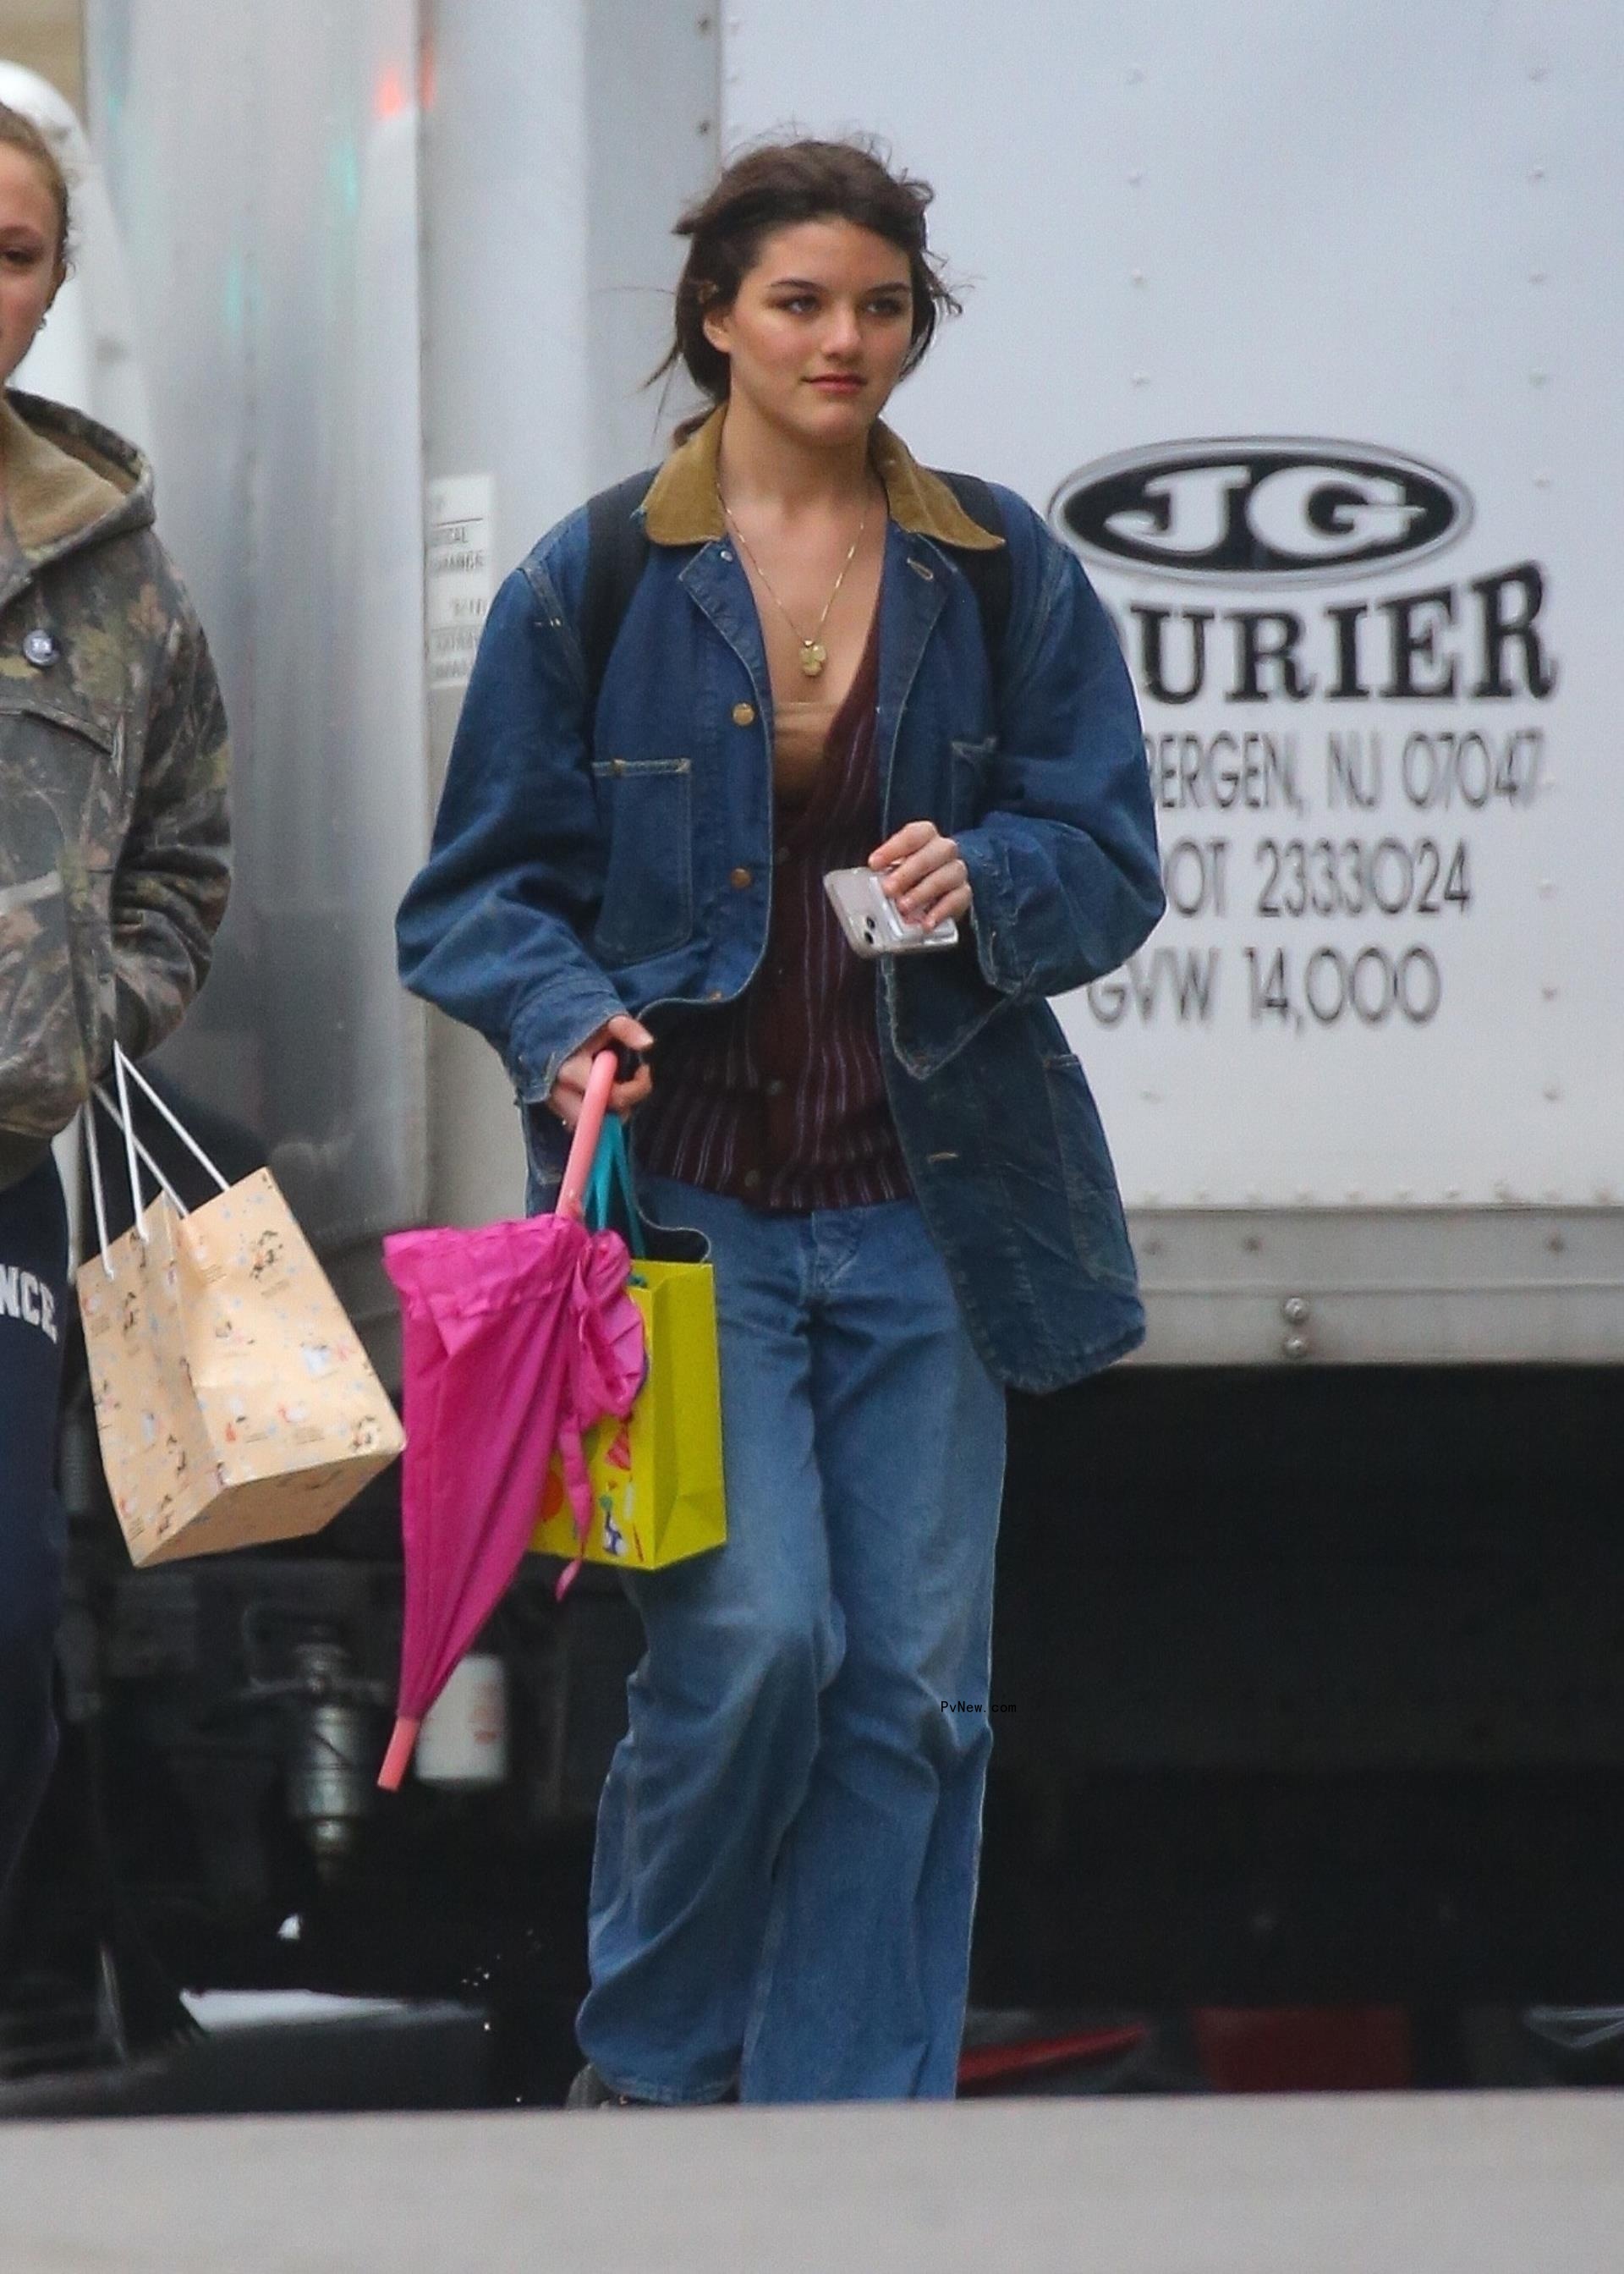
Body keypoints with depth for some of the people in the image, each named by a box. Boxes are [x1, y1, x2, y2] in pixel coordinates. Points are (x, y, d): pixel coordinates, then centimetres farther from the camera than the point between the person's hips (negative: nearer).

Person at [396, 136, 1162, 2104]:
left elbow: (1110, 861, 6)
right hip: (689, 1192, -3)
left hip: (926, 1202, 3)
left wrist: (989, 878, -16)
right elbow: (479, 888, 5)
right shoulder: (589, 586, 2)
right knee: (755, 1633, -15)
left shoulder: (1003, 576, 7)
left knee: (913, 1678, 0)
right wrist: (567, 1022, -15)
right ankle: (645, 2065, 7)